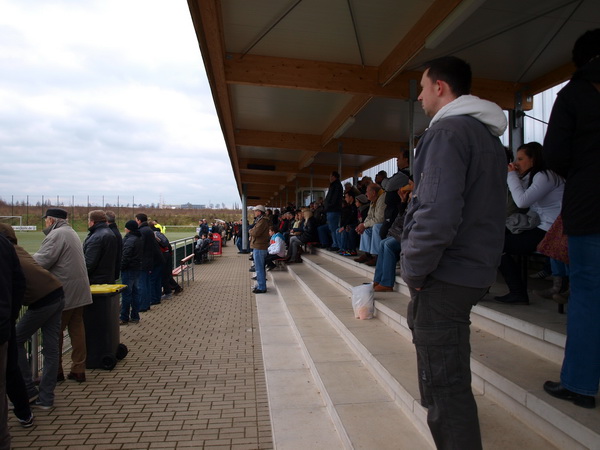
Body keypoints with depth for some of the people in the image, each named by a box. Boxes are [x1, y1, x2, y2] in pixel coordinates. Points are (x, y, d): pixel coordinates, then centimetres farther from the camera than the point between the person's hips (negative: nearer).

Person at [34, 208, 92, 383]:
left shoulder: (57, 234, -12)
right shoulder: (72, 233, 19)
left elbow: (42, 260, -20)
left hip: (64, 293, -9)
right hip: (79, 291, 9)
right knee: (77, 329, 10)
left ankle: (55, 371, 14)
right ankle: (78, 370, 16)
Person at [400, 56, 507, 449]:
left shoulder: (448, 131, -14)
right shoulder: (490, 136, 17)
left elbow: (437, 213, -26)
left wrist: (414, 269, -13)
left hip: (446, 275, -10)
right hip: (477, 271, 10)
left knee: (444, 386, -1)